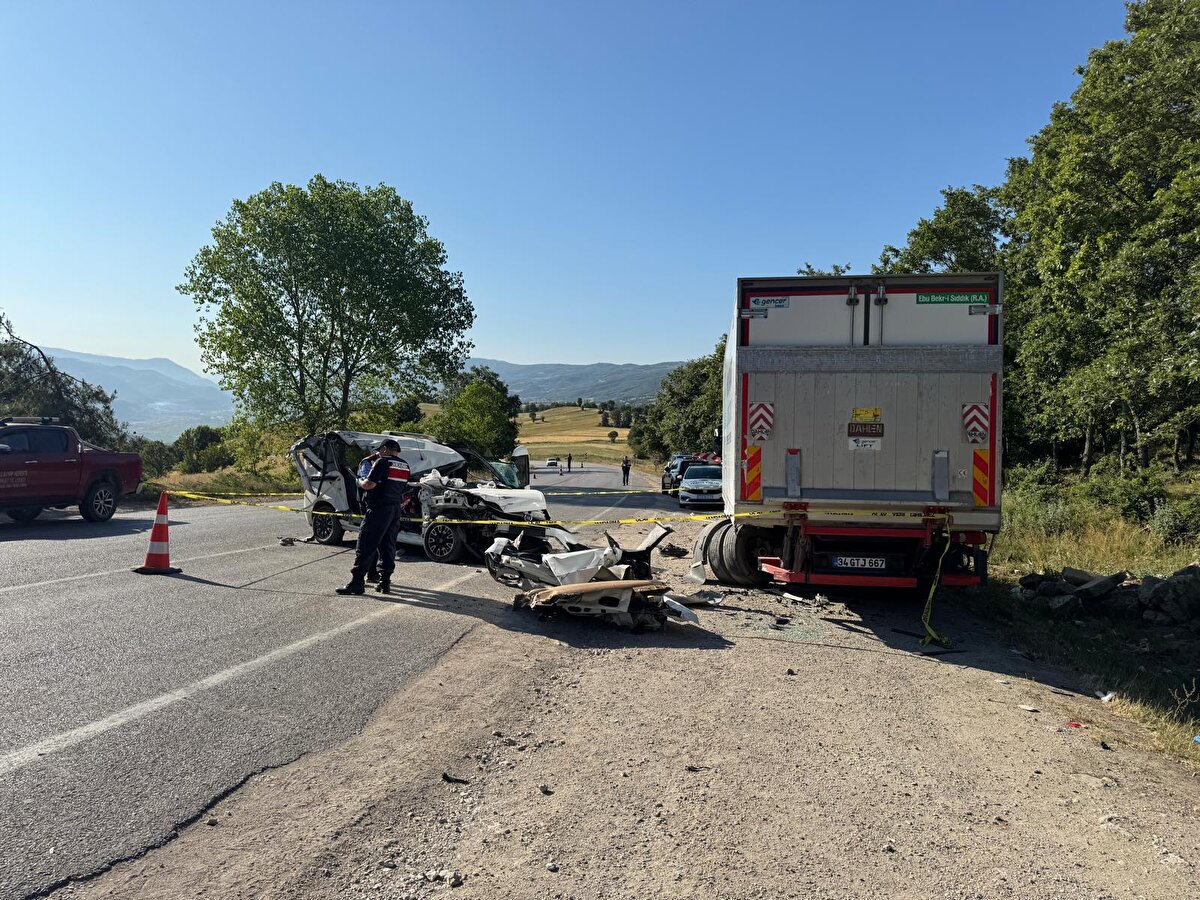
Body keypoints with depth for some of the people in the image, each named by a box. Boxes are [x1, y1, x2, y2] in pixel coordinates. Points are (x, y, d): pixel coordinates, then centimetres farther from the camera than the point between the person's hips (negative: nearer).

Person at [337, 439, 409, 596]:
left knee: (366, 546, -4)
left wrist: (360, 481, 5)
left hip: (379, 510, -8)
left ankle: (357, 583, -5)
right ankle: (385, 582, 13)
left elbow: (369, 484, -15)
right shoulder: (405, 466, 12)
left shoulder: (383, 462, -11)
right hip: (395, 510, 8)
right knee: (388, 546, 12)